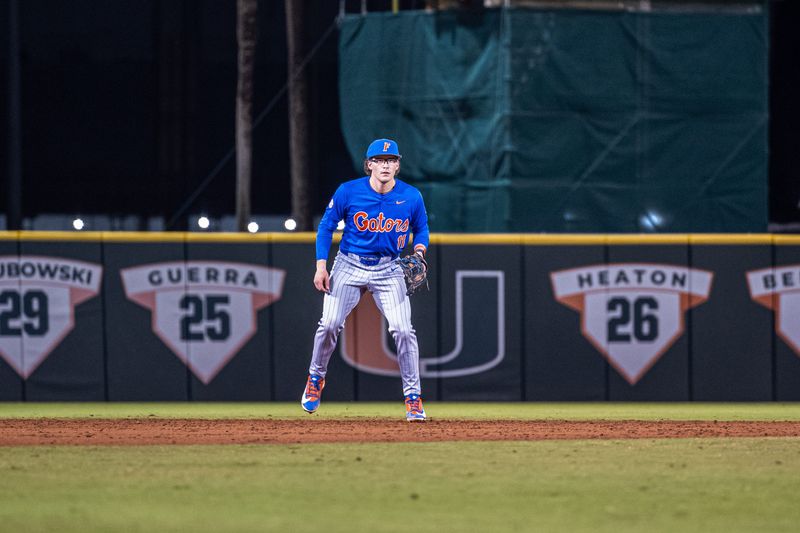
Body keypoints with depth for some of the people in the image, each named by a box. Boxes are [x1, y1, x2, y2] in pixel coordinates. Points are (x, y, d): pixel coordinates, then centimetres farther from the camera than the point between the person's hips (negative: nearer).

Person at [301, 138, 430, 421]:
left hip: (388, 270, 0)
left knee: (403, 330, -12)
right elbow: (326, 226, 1)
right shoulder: (348, 191, -9)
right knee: (330, 324, -10)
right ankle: (316, 378, 18)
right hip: (349, 265, 0)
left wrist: (419, 251, -10)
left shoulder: (411, 197, -6)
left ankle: (413, 397, -2)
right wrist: (321, 265, -6)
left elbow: (421, 229, 11)